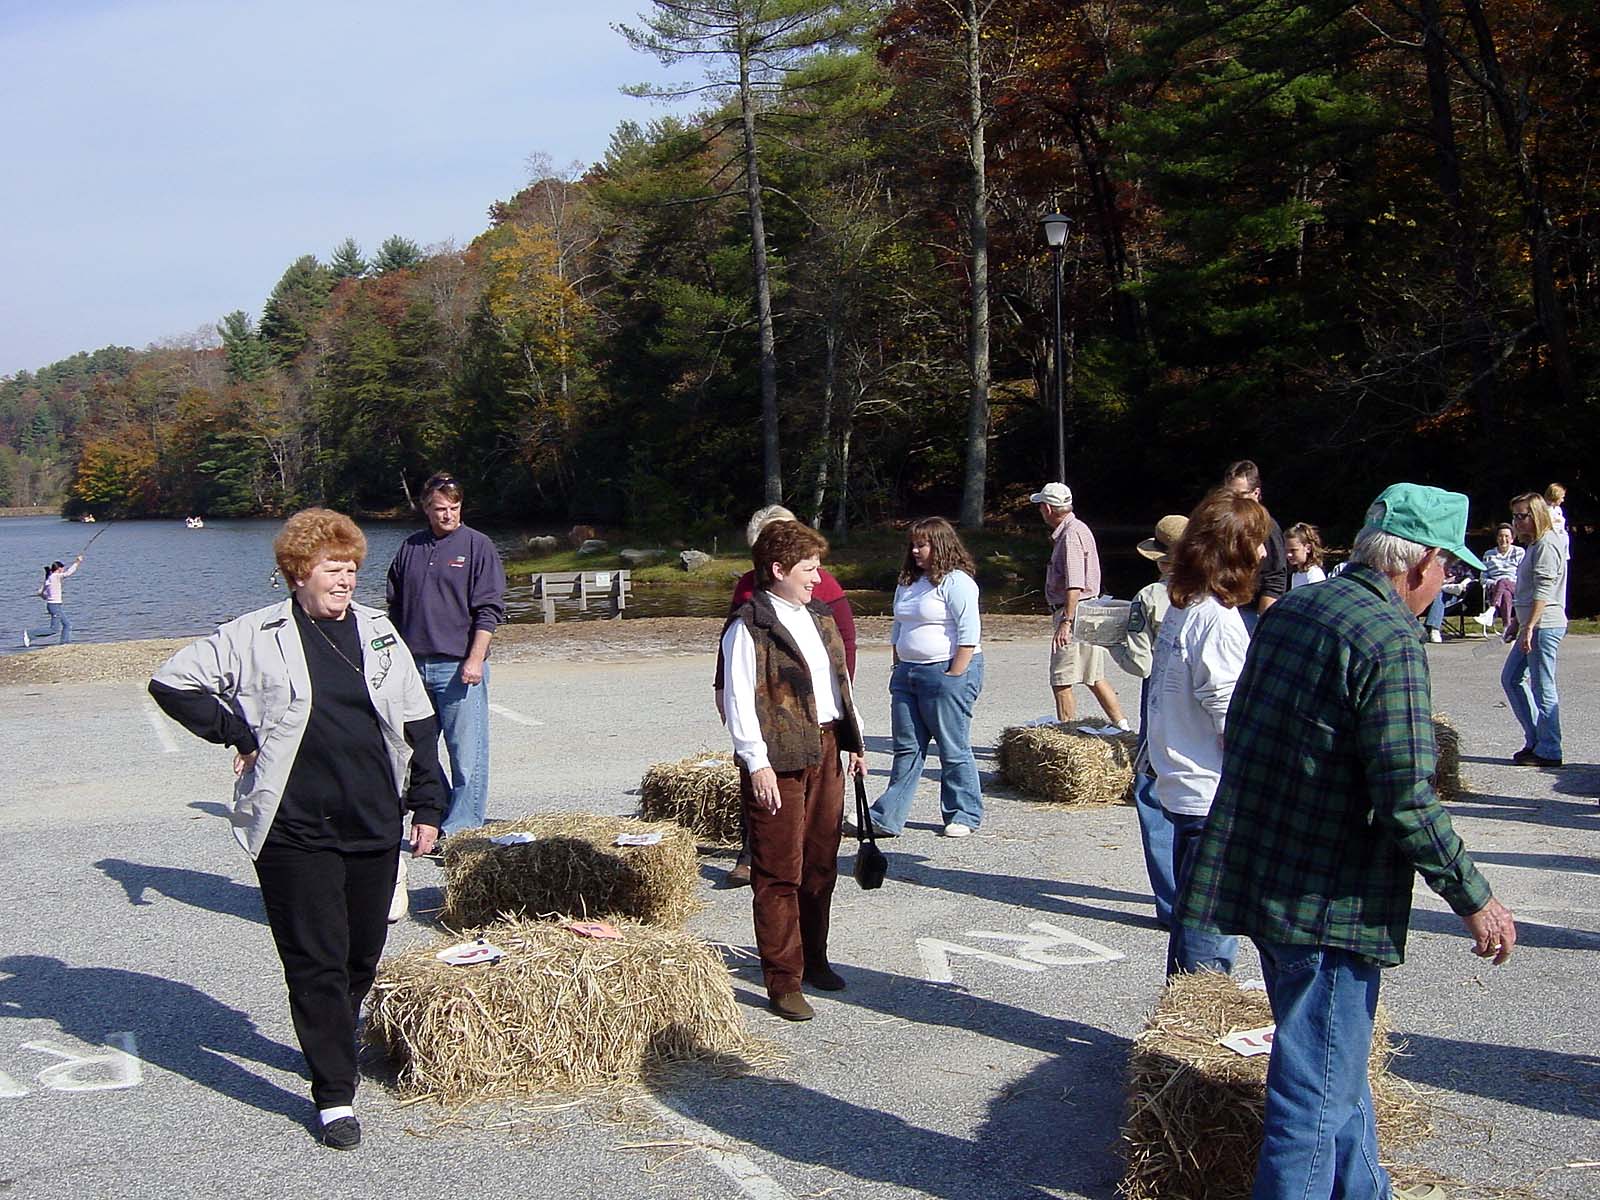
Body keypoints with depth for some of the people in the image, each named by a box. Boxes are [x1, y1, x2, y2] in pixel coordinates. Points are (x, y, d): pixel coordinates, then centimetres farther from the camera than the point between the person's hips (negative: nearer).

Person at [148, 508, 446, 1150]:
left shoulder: (378, 632, 8)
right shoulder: (257, 636, -4)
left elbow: (417, 724, 12)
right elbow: (172, 681, -1)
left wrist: (427, 804, 8)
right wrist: (237, 734, -5)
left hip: (374, 826, 4)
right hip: (294, 831, -4)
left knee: (363, 954, 14)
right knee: (315, 963, -1)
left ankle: (332, 1041, 40)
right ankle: (334, 1097, 6)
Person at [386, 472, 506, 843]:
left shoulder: (477, 546, 0)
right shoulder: (410, 548, 13)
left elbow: (488, 610, -5)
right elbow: (395, 609, 20)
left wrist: (475, 659, -13)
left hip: (459, 668, -5)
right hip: (413, 666, 5)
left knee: (466, 753, -5)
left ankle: (462, 826, 1)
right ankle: (437, 817, 21)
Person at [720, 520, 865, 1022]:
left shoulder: (820, 617, 15)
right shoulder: (749, 626, -10)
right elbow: (739, 699, -14)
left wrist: (853, 741, 18)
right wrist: (757, 763, -18)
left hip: (824, 751, 8)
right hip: (777, 758, -8)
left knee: (821, 865, 15)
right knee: (780, 873, -2)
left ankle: (813, 959, 30)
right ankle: (783, 982, 4)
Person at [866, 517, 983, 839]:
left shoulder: (956, 582, -10)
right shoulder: (909, 583, 16)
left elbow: (969, 633, -16)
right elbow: (898, 630, 24)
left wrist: (954, 676, -19)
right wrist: (899, 669, 15)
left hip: (948, 672, -8)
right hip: (908, 674, 8)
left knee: (954, 749, 2)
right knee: (907, 749, 8)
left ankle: (963, 815, 14)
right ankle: (887, 817, 8)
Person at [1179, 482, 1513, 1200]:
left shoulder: (1287, 611, 7)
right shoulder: (1389, 639, -19)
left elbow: (1243, 734, 17)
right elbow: (1407, 798, -23)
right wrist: (1475, 900, -11)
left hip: (1257, 872, 9)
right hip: (1329, 899, -9)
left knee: (1335, 1067, 25)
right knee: (1318, 1092, 1)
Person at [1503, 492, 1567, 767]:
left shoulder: (1547, 544, -13)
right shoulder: (1533, 544, 19)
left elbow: (1544, 590, -21)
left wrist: (1529, 627, -24)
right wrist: (1515, 622, 22)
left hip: (1544, 625, -11)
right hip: (1531, 626, 11)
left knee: (1543, 688, -5)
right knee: (1511, 678, 14)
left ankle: (1549, 750, 1)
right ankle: (1535, 740, 19)